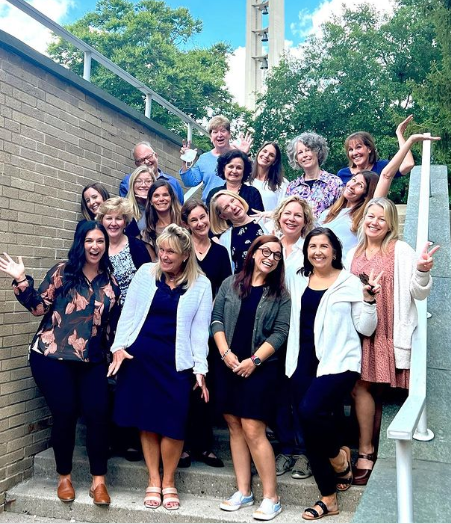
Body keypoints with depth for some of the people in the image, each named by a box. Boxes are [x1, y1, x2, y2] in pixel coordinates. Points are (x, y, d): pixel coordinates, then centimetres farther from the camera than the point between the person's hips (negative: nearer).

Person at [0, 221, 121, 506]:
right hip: (52, 357, -3)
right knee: (65, 414, 0)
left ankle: (99, 480, 10)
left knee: (99, 413, -8)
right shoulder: (62, 271, -3)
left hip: (93, 360, 3)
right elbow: (39, 306, -5)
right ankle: (64, 477, 24)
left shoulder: (110, 281, 7)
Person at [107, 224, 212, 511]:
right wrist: (119, 346, -3)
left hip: (176, 361, -1)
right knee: (147, 420, 8)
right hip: (140, 356, 2)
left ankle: (169, 482, 20)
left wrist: (200, 368, -5)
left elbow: (200, 328, -1)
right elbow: (129, 311, 5)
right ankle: (153, 480, 25)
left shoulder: (201, 284, 0)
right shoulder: (146, 272, 3)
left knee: (172, 423, -2)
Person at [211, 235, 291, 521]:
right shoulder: (231, 284, 6)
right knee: (235, 427, 8)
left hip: (260, 368, -3)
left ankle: (271, 497, 4)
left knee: (253, 430, -8)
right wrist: (225, 352, -9)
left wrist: (254, 360, -13)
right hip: (229, 366, 3)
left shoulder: (280, 294, 1)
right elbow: (216, 319, 4)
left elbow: (280, 333, -5)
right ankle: (244, 492, 19)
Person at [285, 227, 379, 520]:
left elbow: (366, 329, -1)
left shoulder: (350, 282, 0)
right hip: (304, 363, 5)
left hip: (339, 363, -4)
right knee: (311, 432, 5)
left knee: (310, 410, -25)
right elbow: (289, 319, 20)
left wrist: (369, 299, -13)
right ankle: (328, 499, 22)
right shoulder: (297, 281, 11)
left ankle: (339, 456, 8)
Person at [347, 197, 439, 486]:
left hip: (387, 332, -4)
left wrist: (422, 272, -24)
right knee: (361, 387, 1)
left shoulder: (401, 251, -2)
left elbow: (419, 293, -7)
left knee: (363, 386, -7)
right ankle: (368, 449, 14)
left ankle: (366, 451, 8)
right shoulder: (354, 254, 14)